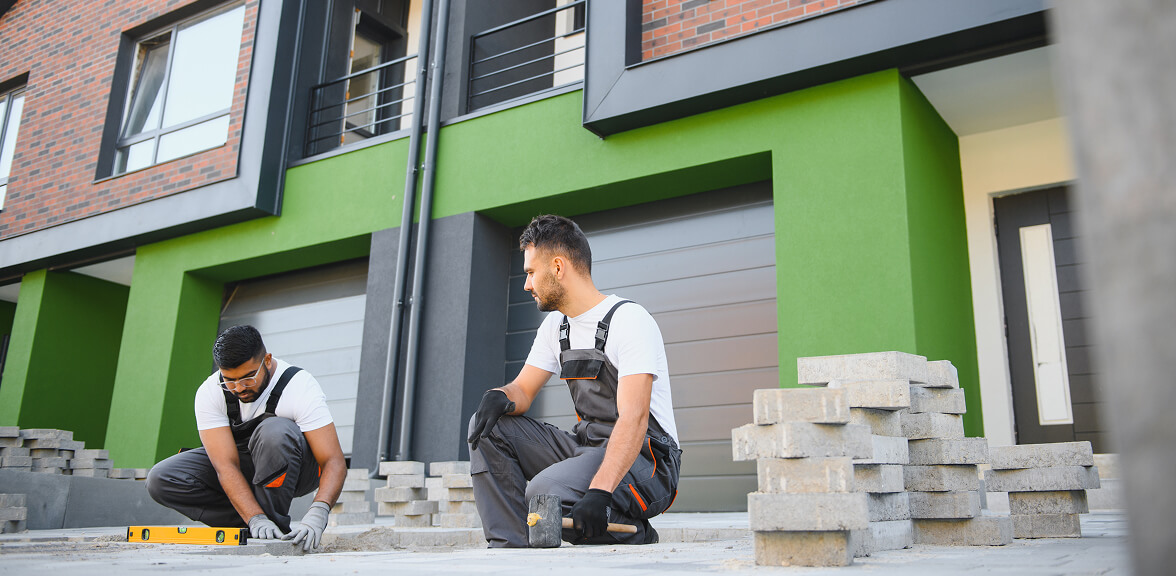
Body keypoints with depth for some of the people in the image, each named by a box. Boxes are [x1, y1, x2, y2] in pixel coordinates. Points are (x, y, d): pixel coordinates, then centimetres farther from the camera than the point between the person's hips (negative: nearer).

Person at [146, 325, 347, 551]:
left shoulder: (300, 386, -27)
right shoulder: (209, 392, -19)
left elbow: (335, 463, -32)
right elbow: (226, 465, -27)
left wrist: (316, 516, -48)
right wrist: (256, 519, -41)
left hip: (297, 469, -4)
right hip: (244, 467, 4)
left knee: (275, 431, -36)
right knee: (161, 480, -17)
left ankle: (276, 523, -21)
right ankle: (255, 524, -10)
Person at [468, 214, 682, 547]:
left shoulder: (629, 320, -16)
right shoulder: (555, 326, 11)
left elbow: (634, 419, -27)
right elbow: (523, 391, 13)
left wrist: (599, 491, -39)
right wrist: (499, 396, -13)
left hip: (641, 459, -8)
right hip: (586, 447, 8)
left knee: (545, 493, -32)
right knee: (488, 428, -4)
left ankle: (635, 537, -5)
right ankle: (512, 549, -8)